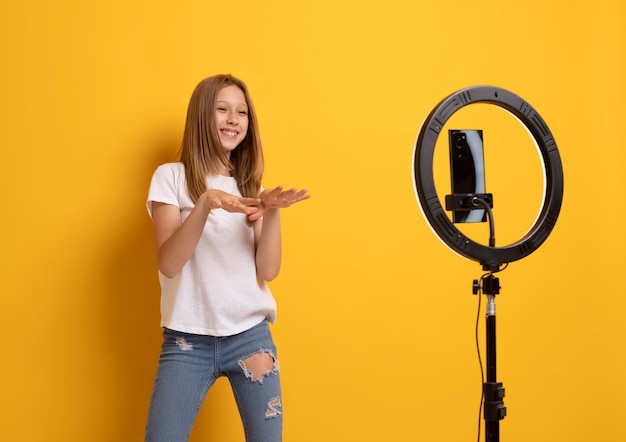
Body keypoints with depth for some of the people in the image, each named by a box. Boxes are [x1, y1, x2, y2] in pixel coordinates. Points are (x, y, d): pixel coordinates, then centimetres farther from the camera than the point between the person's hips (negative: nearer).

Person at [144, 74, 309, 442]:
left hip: (250, 334, 3)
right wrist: (205, 205, -26)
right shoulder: (171, 177, -1)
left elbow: (268, 270, 0)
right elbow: (168, 264, -13)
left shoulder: (248, 185, 10)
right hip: (188, 340, -3)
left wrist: (272, 211, -15)